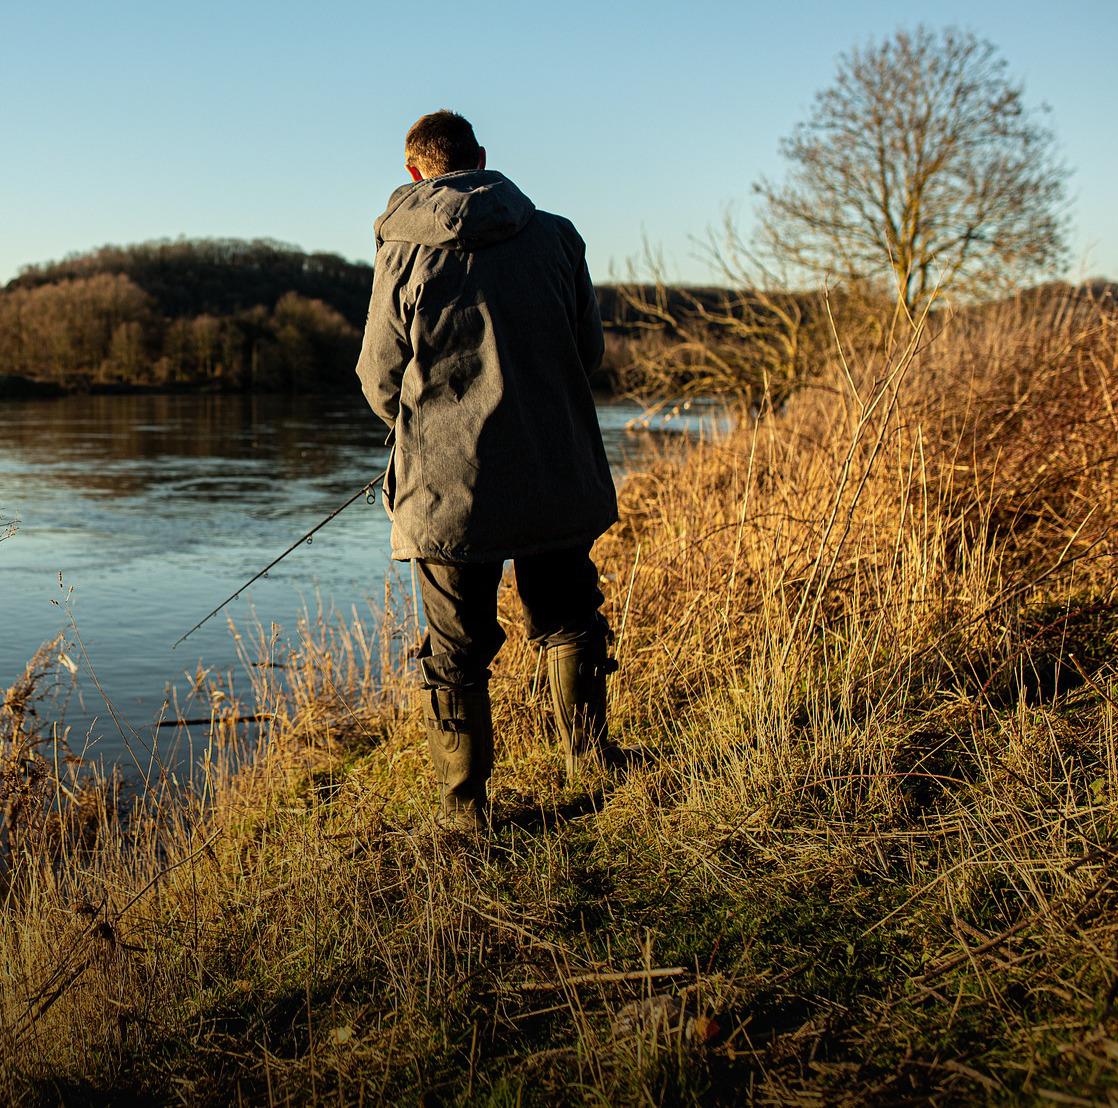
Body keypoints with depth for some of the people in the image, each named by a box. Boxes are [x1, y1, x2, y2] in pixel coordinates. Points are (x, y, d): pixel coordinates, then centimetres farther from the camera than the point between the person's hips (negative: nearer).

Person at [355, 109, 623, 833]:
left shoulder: (404, 251, -4)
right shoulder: (555, 236, 2)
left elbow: (381, 377, 0)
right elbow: (590, 351, 9)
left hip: (447, 487, -2)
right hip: (557, 477, 2)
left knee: (457, 649, 8)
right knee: (568, 616, 21)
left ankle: (465, 803, 14)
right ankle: (590, 750, 24)